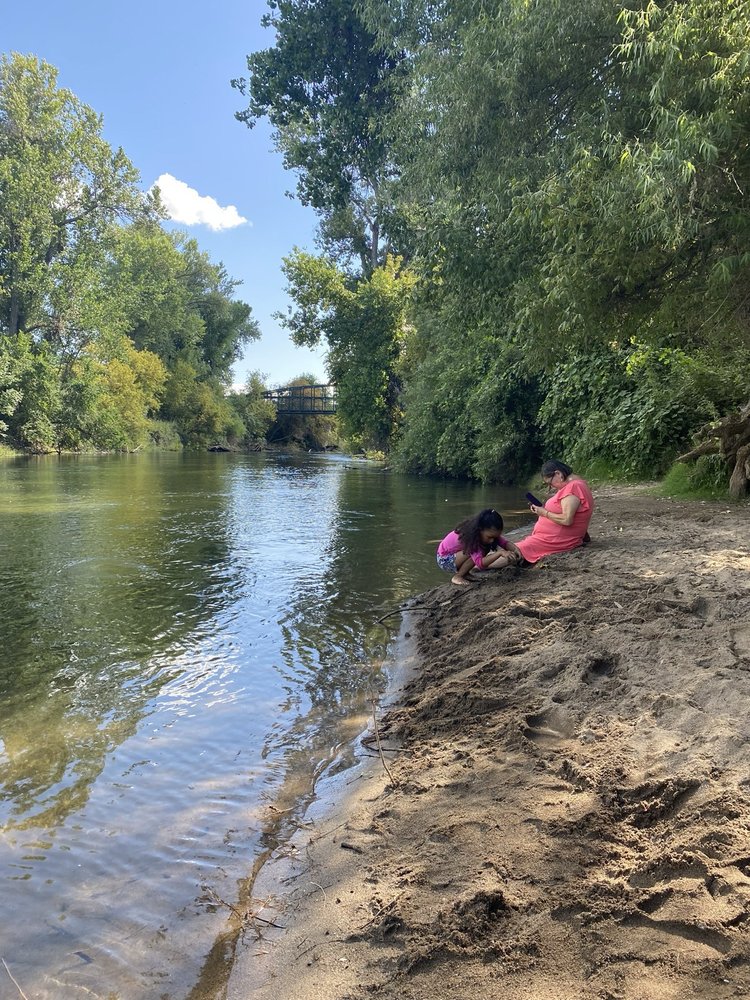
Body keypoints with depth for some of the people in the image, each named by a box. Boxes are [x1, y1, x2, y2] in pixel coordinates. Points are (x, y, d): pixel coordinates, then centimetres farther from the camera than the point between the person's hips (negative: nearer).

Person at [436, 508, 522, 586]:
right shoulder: (470, 536, -35)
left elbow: (505, 542, -11)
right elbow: (480, 563, -42)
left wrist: (515, 549, -32)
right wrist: (500, 553, -50)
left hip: (456, 554, 8)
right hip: (445, 559, -8)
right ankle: (457, 576, -15)